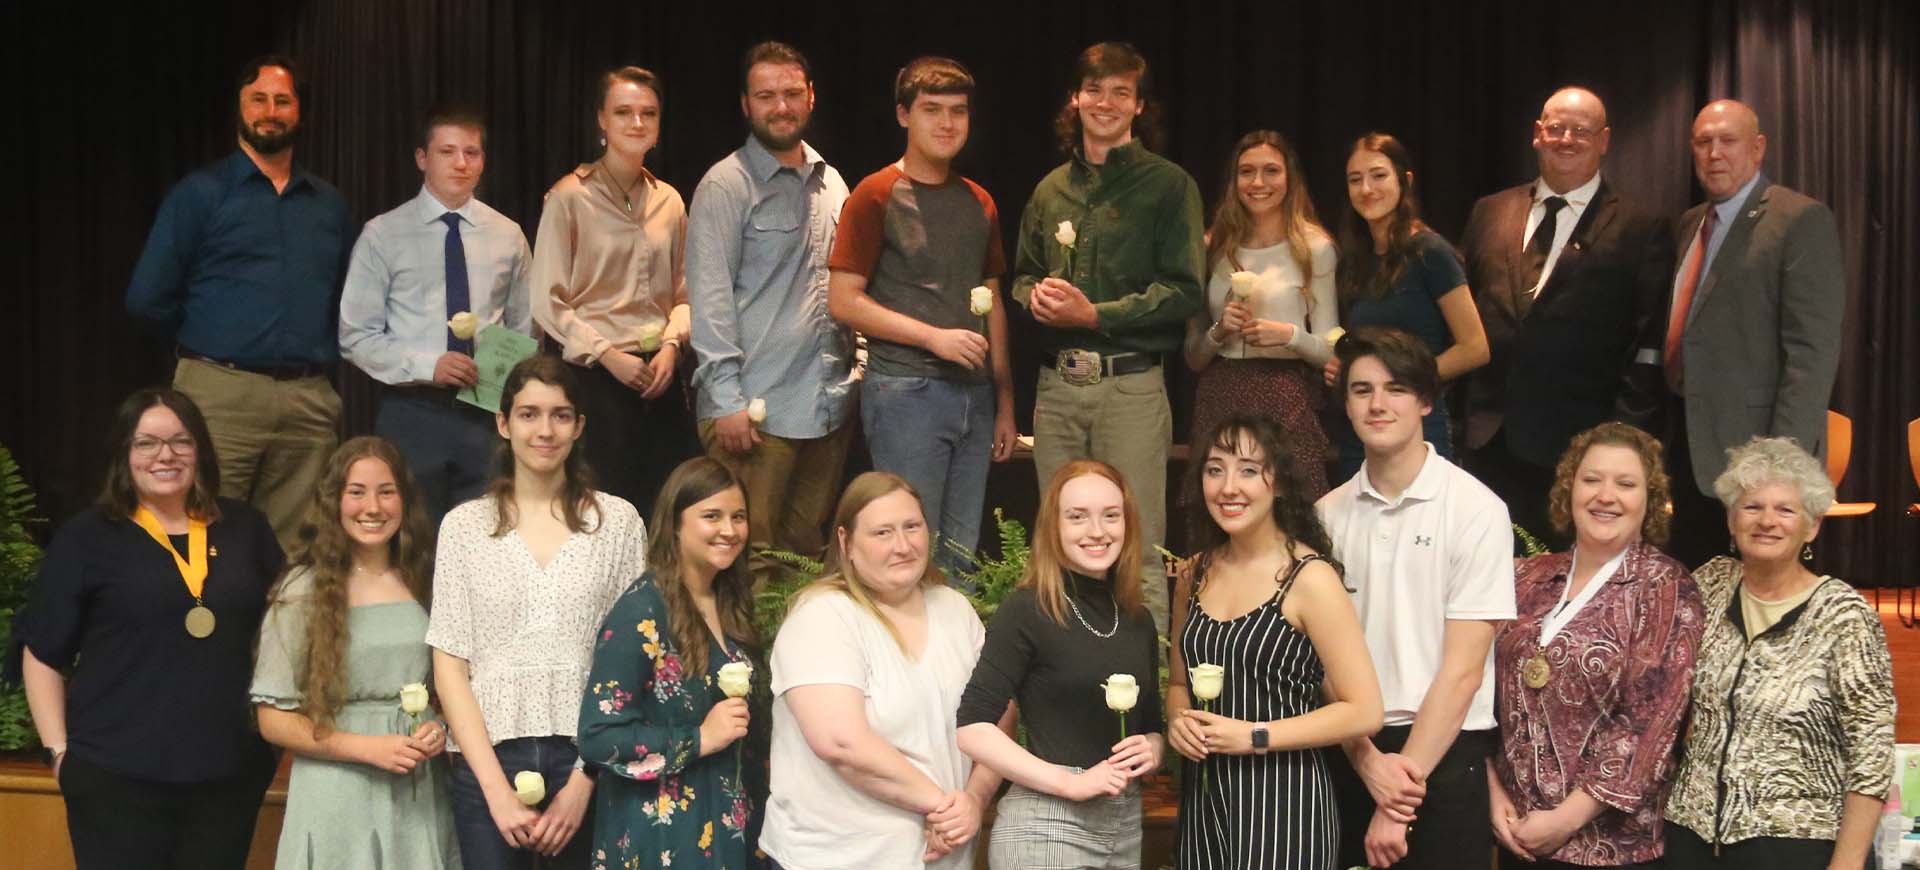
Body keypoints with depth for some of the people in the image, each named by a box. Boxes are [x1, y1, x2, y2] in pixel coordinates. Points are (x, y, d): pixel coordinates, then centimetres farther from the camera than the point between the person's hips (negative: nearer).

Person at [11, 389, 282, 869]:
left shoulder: (245, 528, 8)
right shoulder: (87, 537, 1)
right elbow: (42, 652, 2)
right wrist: (59, 749, -4)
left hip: (229, 772, 3)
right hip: (117, 775, -3)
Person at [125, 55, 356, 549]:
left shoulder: (329, 204, 15)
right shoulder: (201, 193, 3)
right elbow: (147, 300, 0)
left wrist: (320, 356, 10)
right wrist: (207, 345, 9)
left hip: (310, 400, 3)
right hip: (222, 396, -3)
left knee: (294, 551, 4)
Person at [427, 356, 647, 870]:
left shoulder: (618, 521, 2)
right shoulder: (464, 526, 4)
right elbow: (449, 667, 1)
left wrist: (584, 779, -7)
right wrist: (498, 789, -8)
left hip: (587, 761, 0)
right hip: (489, 761, 0)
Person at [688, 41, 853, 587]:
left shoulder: (830, 183, 15)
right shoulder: (726, 186, -5)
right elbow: (710, 296, -9)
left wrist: (855, 372, 12)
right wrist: (726, 398, -15)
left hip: (829, 401, 6)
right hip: (757, 407, -6)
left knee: (809, 550, 12)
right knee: (749, 555, -4)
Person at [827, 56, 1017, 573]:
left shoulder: (979, 203, 15)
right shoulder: (876, 196, -3)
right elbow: (843, 301, -7)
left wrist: (1005, 403, 13)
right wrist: (934, 336, -14)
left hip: (974, 395, 6)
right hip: (905, 390, -6)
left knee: (961, 555, 9)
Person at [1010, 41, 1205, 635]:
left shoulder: (1169, 186, -1)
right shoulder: (1052, 189, 15)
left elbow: (1184, 292, -7)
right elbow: (1023, 274, 24)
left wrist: (1096, 314, -13)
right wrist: (1034, 296, 0)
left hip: (1130, 386, -5)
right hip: (1056, 385, 5)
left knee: (1137, 556, -4)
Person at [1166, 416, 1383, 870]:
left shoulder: (1309, 578, -12)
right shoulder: (1195, 576, 5)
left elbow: (1364, 712, -14)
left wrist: (1254, 736, -16)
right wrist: (1178, 722, -3)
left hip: (1284, 799, -5)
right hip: (1202, 795, 5)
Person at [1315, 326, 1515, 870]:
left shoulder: (1474, 509, -8)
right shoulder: (1329, 514, 2)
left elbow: (1463, 667, -10)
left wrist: (1406, 777, -12)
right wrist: (1368, 760, -10)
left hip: (1445, 755, -3)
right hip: (1347, 754, 3)